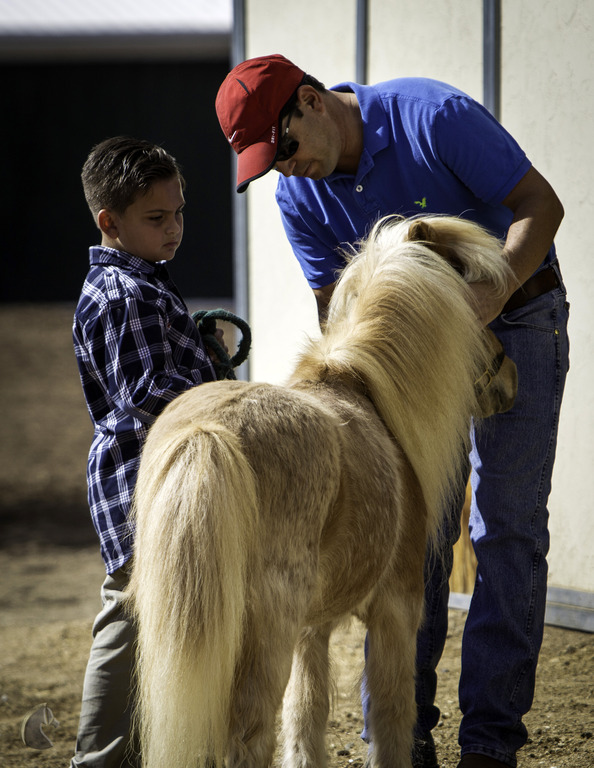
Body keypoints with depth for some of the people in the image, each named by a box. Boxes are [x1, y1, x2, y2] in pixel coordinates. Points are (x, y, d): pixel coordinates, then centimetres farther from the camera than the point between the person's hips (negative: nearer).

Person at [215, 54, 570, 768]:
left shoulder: (434, 115, -25)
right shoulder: (298, 196, -9)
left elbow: (540, 204, -22)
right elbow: (337, 308, -4)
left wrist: (494, 288, -39)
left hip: (515, 320, -4)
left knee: (508, 529, -6)